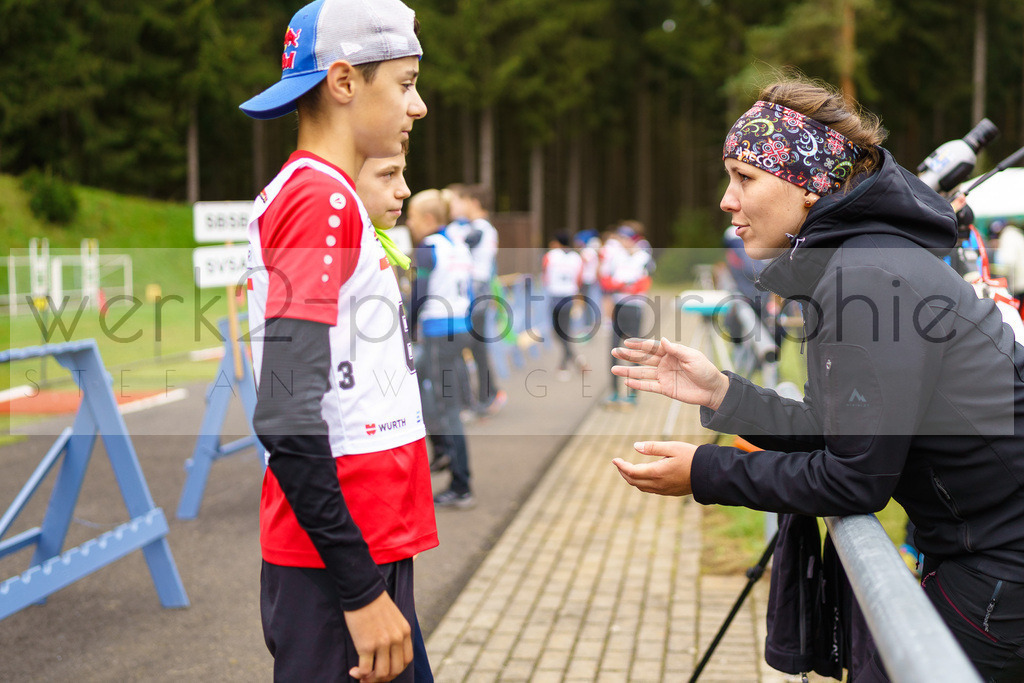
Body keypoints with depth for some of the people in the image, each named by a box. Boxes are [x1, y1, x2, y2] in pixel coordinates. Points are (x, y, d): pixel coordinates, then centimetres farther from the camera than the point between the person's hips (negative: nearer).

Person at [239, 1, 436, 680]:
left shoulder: (299, 193, 14)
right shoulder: (322, 198, -15)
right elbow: (288, 419, -23)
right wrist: (362, 590, -21)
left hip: (365, 550, 9)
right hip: (341, 563, -9)